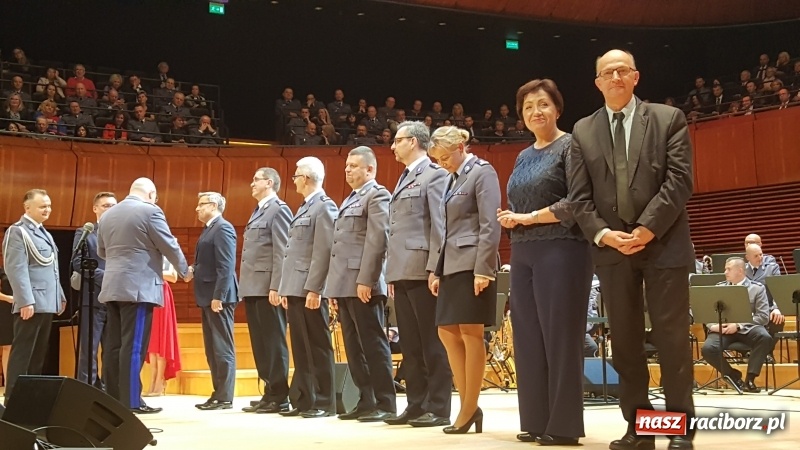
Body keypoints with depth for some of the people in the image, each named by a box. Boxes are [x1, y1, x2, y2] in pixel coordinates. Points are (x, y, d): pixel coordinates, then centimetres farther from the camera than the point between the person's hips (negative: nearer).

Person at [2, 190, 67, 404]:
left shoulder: (44, 233, 20)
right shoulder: (17, 231, -6)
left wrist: (60, 296, 18)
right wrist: (26, 301, -21)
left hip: (47, 303, 9)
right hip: (31, 303, -8)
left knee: (39, 355, 11)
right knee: (22, 353, -6)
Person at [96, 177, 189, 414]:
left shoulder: (108, 214, 15)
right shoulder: (150, 211, -7)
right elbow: (170, 246, -4)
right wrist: (183, 270, 12)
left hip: (113, 287, 7)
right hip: (138, 287, -7)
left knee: (114, 345, 8)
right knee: (133, 346, -7)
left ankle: (113, 399, 12)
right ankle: (131, 402, -5)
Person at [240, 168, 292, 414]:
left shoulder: (279, 210, -5)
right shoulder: (258, 212, 23)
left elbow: (282, 252, -14)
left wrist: (276, 287, -21)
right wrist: (245, 286, 15)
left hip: (267, 288, -9)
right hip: (253, 288, 9)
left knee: (274, 342, -5)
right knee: (259, 344, 10)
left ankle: (280, 397, 1)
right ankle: (269, 393, 15)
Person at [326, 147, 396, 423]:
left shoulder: (377, 195, -4)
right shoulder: (349, 200, 24)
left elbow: (378, 239, -15)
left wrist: (365, 280, -21)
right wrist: (334, 285, 16)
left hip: (362, 284, -9)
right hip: (344, 284, 9)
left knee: (373, 344, -5)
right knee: (354, 347, 10)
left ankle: (385, 404, 1)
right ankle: (366, 401, 16)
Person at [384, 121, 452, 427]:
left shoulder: (434, 175, -4)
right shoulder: (404, 179, 22)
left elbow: (439, 225, -13)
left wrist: (433, 268, -19)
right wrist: (392, 273, 16)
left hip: (422, 272, -9)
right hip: (402, 273, 9)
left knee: (432, 343, -3)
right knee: (410, 345, 10)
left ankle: (438, 408, 2)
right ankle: (416, 404, 16)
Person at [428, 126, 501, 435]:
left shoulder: (482, 172, -5)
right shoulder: (454, 179, 19)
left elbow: (490, 226, -14)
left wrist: (483, 269, -20)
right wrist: (438, 270, 15)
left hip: (473, 264, -9)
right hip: (452, 265, 9)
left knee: (470, 334, -5)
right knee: (448, 332, 6)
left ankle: (470, 410, 3)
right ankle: (468, 406, 13)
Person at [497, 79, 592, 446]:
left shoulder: (570, 146, -3)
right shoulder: (523, 157, 18)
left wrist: (529, 217, -12)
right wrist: (509, 219, -2)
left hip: (561, 251, -7)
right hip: (523, 255, 7)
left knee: (560, 337, -3)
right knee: (529, 338, 6)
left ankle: (564, 426, 4)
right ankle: (537, 421, 14)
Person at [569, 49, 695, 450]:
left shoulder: (668, 119, 5)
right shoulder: (583, 131, 11)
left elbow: (679, 180, -5)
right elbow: (579, 195, 5)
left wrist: (648, 228, -15)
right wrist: (602, 234, -11)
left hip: (663, 244, -2)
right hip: (611, 248, 3)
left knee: (671, 338, 1)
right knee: (625, 341, 6)